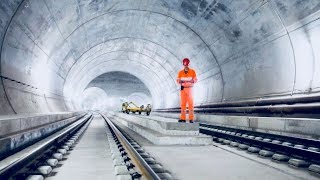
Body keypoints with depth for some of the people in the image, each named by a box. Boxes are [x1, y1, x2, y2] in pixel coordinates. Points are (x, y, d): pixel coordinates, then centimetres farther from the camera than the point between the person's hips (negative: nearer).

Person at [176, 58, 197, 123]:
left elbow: (195, 80, 2)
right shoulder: (180, 72, 12)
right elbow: (178, 80, 9)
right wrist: (180, 81, -14)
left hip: (189, 88, -2)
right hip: (183, 88, 2)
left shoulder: (192, 71, 5)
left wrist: (191, 81, -20)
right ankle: (183, 118, 1)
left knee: (190, 103, -6)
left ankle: (191, 118, -5)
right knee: (183, 103, -1)